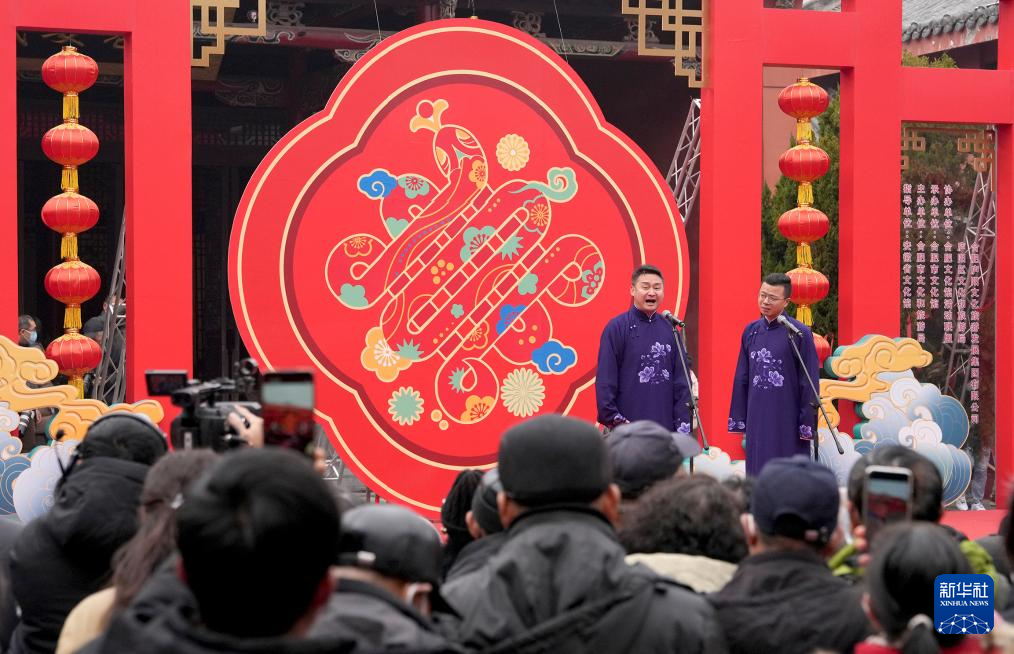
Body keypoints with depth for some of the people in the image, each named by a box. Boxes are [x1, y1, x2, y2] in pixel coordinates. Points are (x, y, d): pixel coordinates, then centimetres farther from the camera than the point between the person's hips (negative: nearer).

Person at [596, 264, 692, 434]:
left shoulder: (670, 329, 10)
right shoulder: (616, 327, -2)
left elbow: (681, 381, 11)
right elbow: (605, 379, -5)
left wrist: (683, 424, 4)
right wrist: (613, 420, -11)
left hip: (665, 426, 4)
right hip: (627, 427, -4)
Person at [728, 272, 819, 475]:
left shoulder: (799, 333, -7)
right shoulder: (751, 331, 7)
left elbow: (809, 381, -7)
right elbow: (741, 378, 12)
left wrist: (807, 425, -10)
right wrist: (738, 419, 10)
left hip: (787, 420, -4)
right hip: (757, 419, 4)